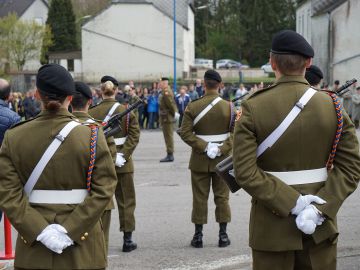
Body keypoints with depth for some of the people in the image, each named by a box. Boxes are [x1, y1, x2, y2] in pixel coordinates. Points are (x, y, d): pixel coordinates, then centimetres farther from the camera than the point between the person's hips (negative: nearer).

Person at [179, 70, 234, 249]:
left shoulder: (193, 107, -7)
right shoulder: (229, 107, -5)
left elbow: (185, 132, -12)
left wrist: (204, 147, -13)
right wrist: (222, 149, -12)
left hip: (199, 160, 0)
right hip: (222, 160, 1)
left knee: (200, 198, 6)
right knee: (222, 197, 9)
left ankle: (198, 235, 9)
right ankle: (223, 235, 11)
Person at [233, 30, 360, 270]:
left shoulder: (253, 108, -9)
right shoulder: (333, 106, -3)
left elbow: (245, 172, -16)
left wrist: (294, 203, -16)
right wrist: (320, 209, -14)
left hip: (272, 227, -1)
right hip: (320, 226, 2)